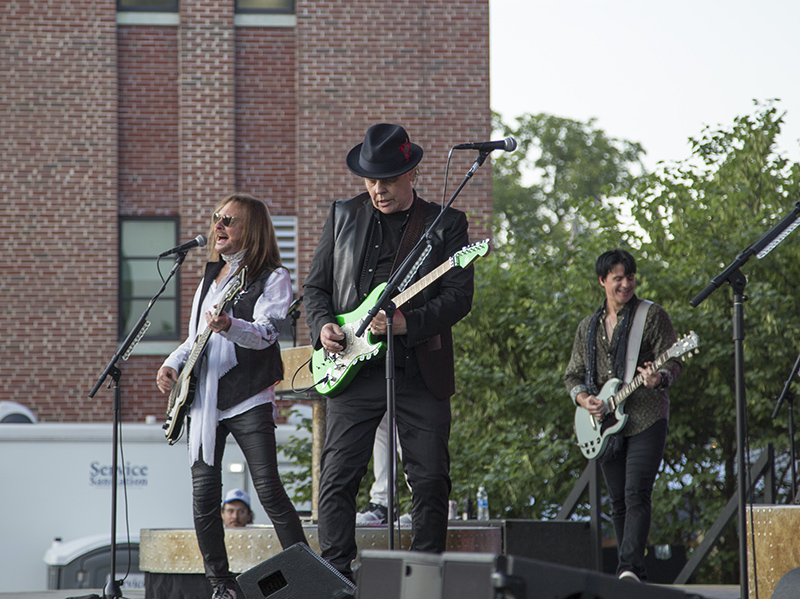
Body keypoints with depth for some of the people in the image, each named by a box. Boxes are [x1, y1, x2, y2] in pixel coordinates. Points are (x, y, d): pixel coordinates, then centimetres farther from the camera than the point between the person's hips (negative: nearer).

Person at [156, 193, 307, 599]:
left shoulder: (273, 278, -2)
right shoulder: (210, 277, 20)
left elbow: (265, 332, -17)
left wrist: (229, 326, -37)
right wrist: (173, 364, 8)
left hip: (248, 398, -6)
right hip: (202, 398, 6)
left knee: (269, 491, -12)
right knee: (204, 495, 2)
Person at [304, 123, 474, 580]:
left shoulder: (446, 224, 4)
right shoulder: (343, 216, 12)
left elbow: (460, 297, -4)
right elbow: (316, 285, 16)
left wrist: (408, 323, -18)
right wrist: (323, 325, -3)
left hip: (421, 371, -1)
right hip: (354, 369, 1)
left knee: (432, 482, 0)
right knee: (338, 478, -6)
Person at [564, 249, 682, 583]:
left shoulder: (652, 316, 2)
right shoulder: (588, 327, 15)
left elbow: (672, 361, -5)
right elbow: (573, 376, 17)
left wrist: (660, 377, -28)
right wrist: (584, 399, -4)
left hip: (646, 420, -5)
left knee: (636, 494, -18)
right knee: (619, 502, 7)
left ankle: (630, 568, -28)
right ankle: (630, 579, 15)